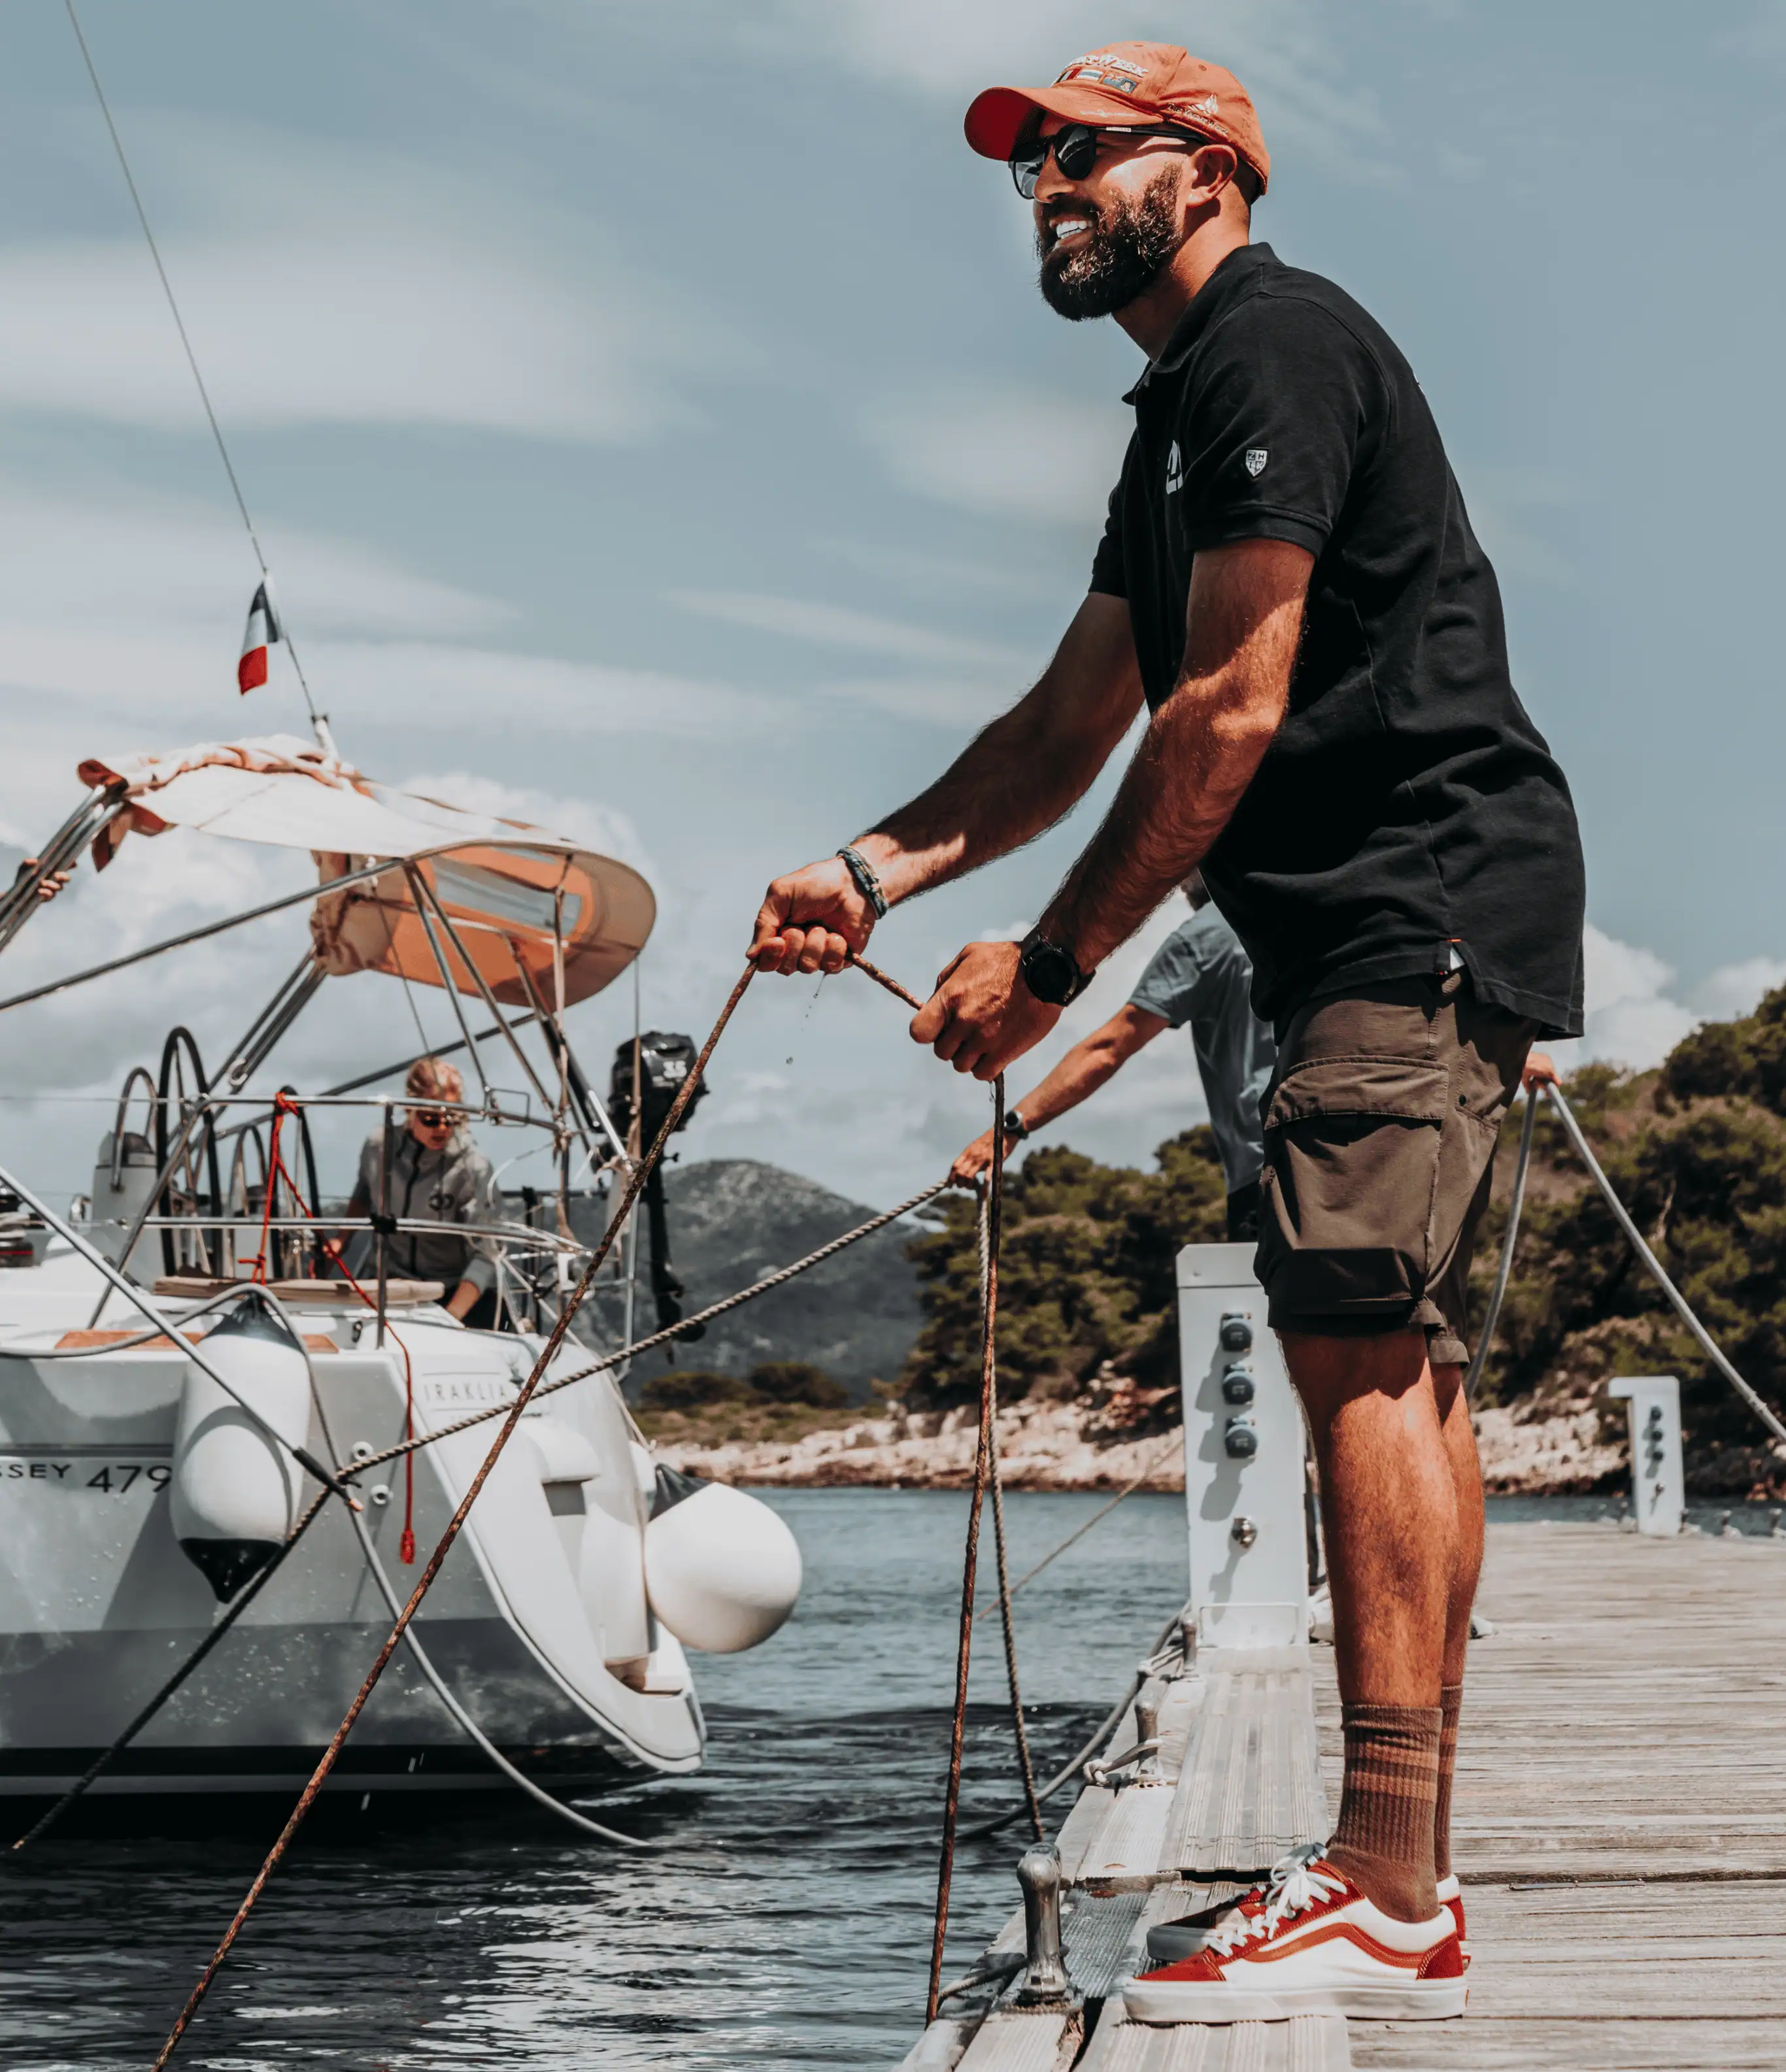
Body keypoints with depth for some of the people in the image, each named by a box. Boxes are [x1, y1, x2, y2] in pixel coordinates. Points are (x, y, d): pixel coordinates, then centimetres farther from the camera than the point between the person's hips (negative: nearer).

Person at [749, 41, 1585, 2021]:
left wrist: (1048, 964, -13)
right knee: (1395, 1361, 9)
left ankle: (1389, 1898, -19)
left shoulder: (1277, 344, -10)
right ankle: (1406, 1867, 13)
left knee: (1358, 1340, -17)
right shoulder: (1183, 411, 23)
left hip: (1424, 909, -11)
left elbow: (1231, 709, -17)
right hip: (1382, 940, 11)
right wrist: (873, 866, 9)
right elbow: (1075, 720, 22)